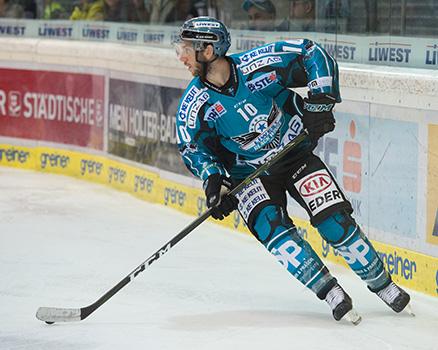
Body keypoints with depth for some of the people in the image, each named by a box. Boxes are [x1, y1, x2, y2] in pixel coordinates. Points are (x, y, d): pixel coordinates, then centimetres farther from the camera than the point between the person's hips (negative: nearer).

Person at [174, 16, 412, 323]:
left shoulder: (257, 65, -23)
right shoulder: (195, 105, -16)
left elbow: (313, 54, -14)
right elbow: (194, 147, -3)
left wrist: (320, 103, -19)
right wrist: (213, 178, -20)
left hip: (296, 156, -1)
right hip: (249, 174, 1)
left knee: (334, 221, -10)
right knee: (269, 225, -24)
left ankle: (382, 284, 9)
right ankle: (330, 292, -18)